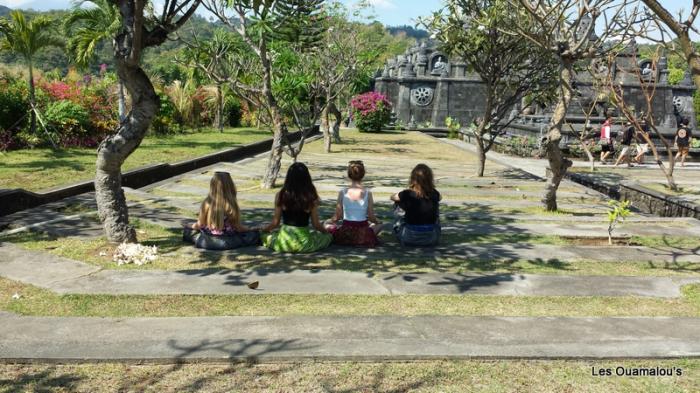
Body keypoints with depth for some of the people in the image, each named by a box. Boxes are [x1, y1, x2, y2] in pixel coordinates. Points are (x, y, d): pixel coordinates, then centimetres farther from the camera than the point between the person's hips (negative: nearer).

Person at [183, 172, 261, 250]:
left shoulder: (207, 204, -15)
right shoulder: (232, 206, -19)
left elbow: (200, 225, -3)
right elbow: (238, 228, -10)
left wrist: (194, 226, 21)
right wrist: (250, 229, 8)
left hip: (206, 243, 3)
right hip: (227, 243, -3)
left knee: (187, 231, 32)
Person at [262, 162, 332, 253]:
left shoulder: (280, 195, -6)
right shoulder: (311, 198, -9)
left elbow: (275, 223, 0)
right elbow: (316, 224, -2)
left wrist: (262, 230, 19)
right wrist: (327, 232, 20)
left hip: (283, 243, 2)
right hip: (303, 243, -2)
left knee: (267, 237, 33)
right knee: (328, 236, 24)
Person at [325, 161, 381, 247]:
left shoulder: (342, 192, -8)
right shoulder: (367, 193, -9)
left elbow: (337, 216, -3)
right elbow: (371, 217, -4)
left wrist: (331, 221, 19)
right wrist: (377, 222, 20)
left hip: (345, 234, -1)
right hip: (363, 236, 1)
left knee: (327, 226, 29)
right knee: (378, 225, 33)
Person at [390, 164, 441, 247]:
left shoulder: (407, 194, -12)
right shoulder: (434, 194, -5)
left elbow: (392, 197, 9)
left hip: (410, 238, 0)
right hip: (432, 238, 1)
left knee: (399, 222, 29)